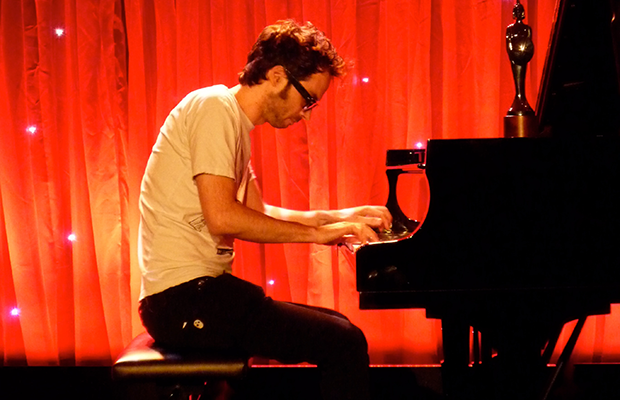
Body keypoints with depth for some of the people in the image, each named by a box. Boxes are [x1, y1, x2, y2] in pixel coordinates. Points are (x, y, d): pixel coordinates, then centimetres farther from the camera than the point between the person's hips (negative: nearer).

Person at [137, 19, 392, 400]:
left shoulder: (235, 122, 19)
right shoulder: (214, 106, -11)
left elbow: (257, 214, 27)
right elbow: (222, 218, -22)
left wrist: (340, 217, 22)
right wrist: (317, 232, -14)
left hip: (200, 290, 11)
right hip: (185, 297, -11)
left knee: (337, 328, 16)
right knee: (344, 343, -18)